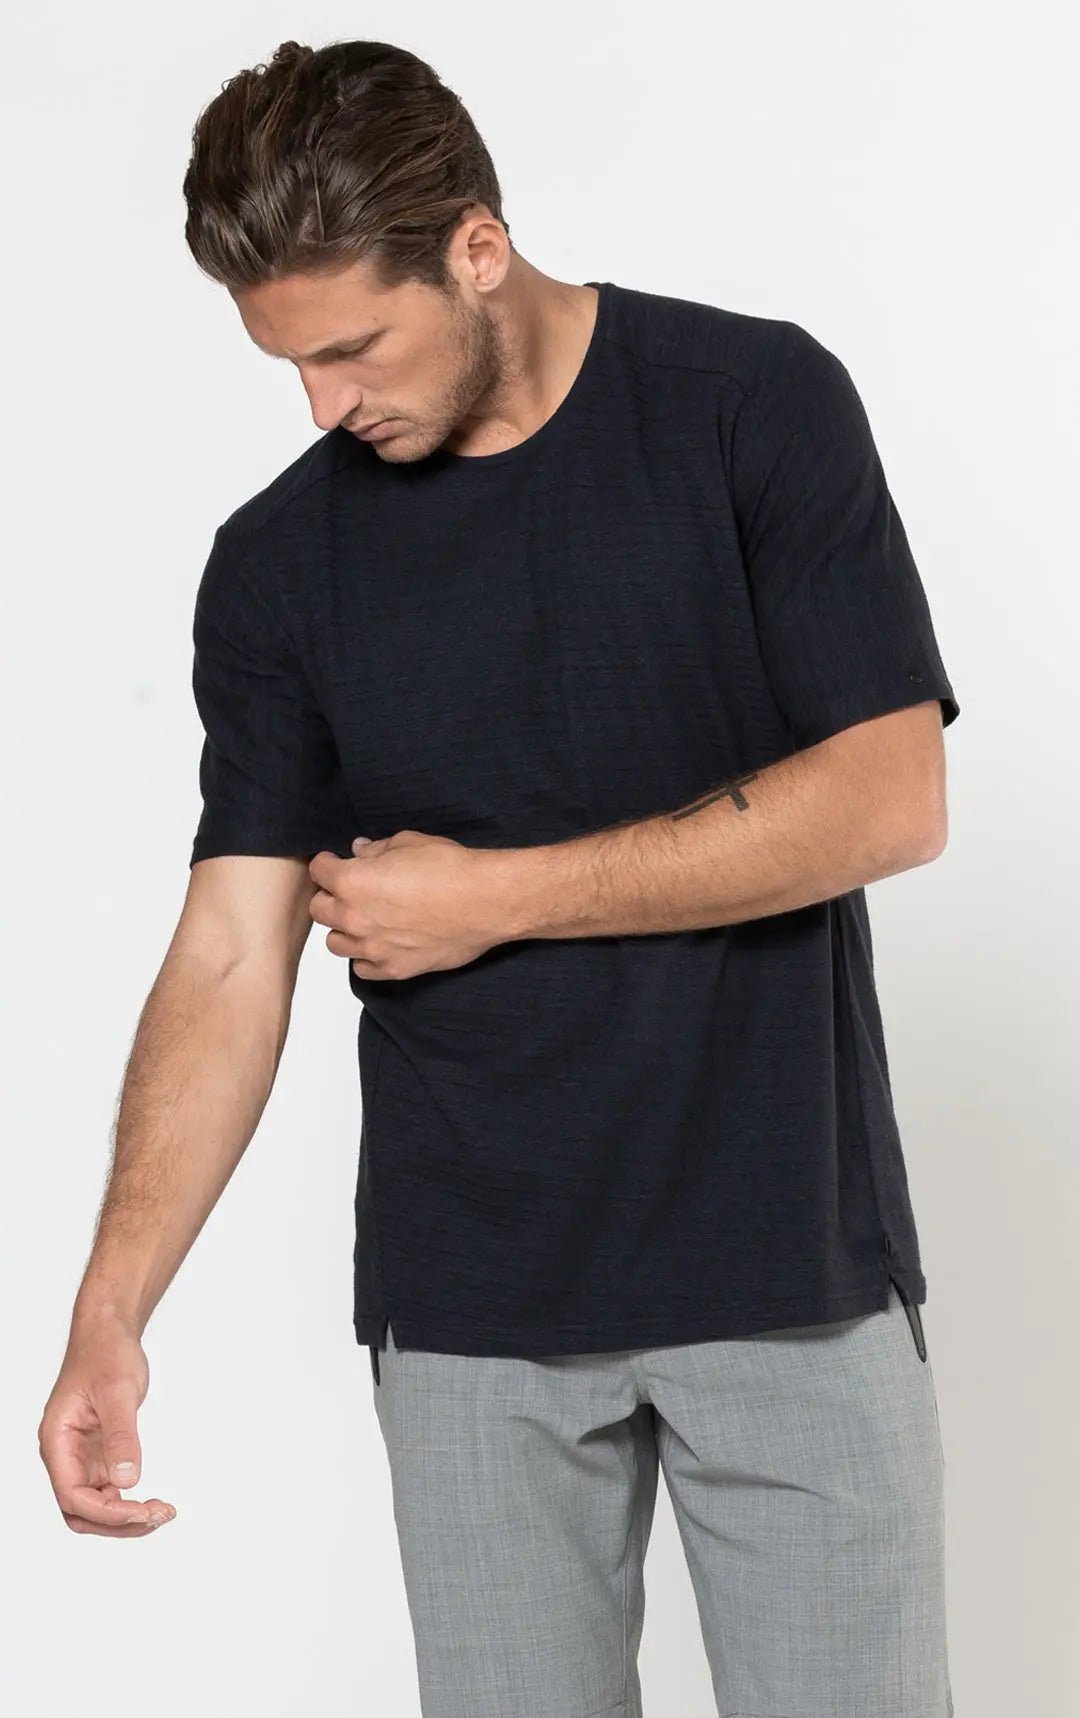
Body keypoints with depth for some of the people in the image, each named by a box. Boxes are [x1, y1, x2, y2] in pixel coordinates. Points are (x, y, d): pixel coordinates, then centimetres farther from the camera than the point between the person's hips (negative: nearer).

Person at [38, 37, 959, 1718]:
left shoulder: (755, 404, -6)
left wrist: (501, 896, -11)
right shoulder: (280, 563, 1)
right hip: (469, 1306, 2)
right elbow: (234, 956, -2)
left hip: (792, 1266, -2)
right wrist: (110, 1309, -13)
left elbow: (888, 797, -12)